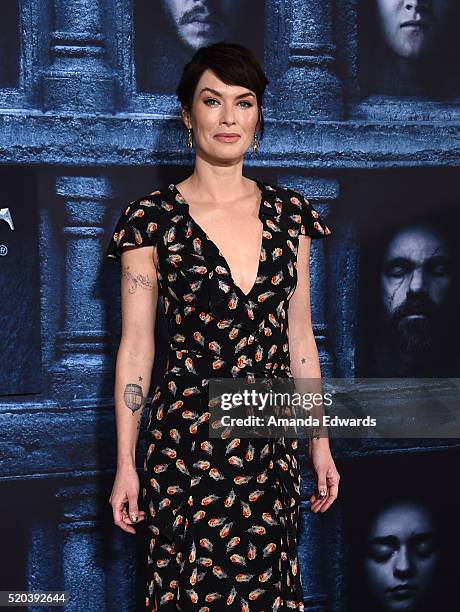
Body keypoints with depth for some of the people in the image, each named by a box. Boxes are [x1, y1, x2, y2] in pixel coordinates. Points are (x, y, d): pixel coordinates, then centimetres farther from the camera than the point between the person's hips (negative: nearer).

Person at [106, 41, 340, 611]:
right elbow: (136, 345, -4)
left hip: (272, 440, 3)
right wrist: (124, 464, -4)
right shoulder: (153, 218, -5)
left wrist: (321, 442, 9)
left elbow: (299, 335, 9)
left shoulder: (288, 212, 5)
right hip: (188, 435, -3)